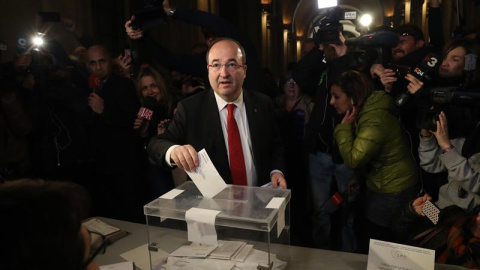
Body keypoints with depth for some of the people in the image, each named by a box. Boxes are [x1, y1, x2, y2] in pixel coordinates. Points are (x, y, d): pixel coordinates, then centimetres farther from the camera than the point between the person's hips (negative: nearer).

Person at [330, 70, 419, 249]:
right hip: (381, 185, 9)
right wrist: (359, 178, 14)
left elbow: (352, 159, -27)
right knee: (375, 237, 22)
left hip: (392, 192, -9)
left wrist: (344, 127, -21)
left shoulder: (375, 120, -28)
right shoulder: (367, 111, 2)